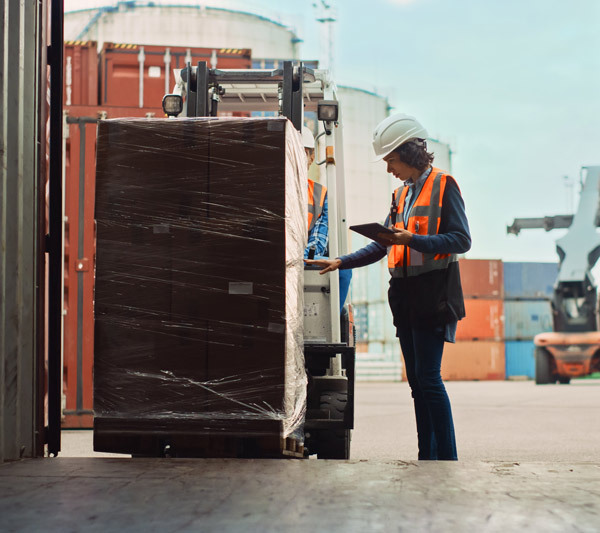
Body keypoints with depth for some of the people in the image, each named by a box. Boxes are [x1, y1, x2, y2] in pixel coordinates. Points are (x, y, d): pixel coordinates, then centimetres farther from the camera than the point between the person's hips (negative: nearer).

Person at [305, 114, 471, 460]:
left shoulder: (443, 185, -3)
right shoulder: (402, 194, 20)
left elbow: (461, 240, -11)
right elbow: (382, 246, 21)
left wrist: (411, 239, -20)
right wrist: (341, 262, 11)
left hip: (432, 292, -8)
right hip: (405, 295, 8)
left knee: (428, 378, -13)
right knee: (416, 380, 7)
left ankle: (447, 457, -8)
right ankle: (427, 456, 11)